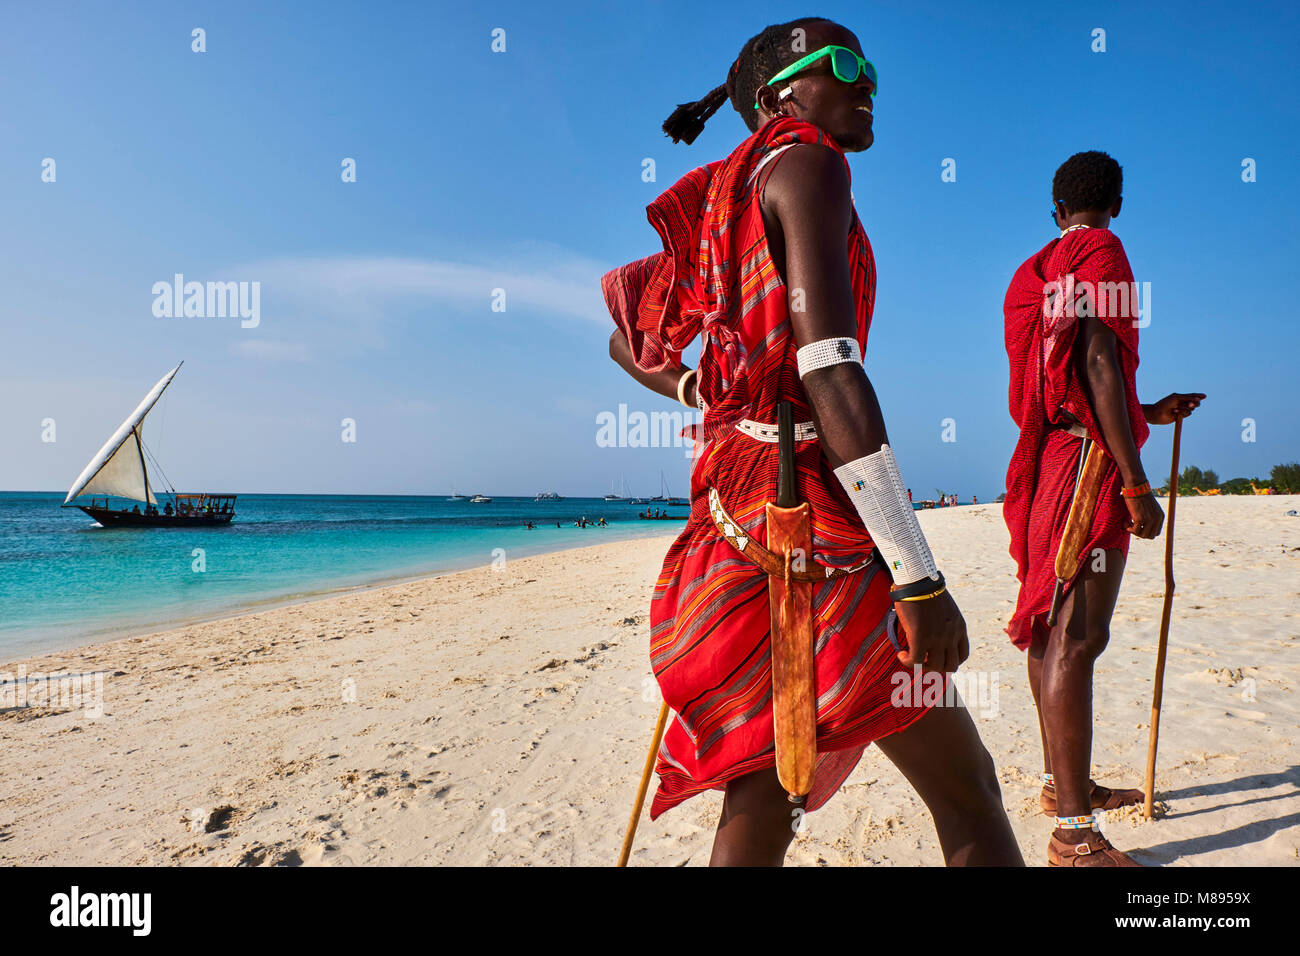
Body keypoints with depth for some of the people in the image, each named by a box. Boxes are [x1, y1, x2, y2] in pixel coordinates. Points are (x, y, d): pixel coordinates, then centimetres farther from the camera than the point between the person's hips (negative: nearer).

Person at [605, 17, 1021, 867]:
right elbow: (829, 371, -19)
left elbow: (628, 342, 29)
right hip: (808, 508, -9)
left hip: (735, 506, 9)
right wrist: (919, 576, -22)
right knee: (967, 793, 3)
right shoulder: (805, 165, -5)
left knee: (760, 810, 14)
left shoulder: (725, 202, 21)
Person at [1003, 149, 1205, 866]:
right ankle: (1074, 836, -12)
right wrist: (1136, 480, -20)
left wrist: (1149, 412, 33)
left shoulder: (1035, 271, 22)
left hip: (1045, 457, 9)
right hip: (1090, 458, -9)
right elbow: (1098, 363, -17)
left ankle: (1061, 781, 26)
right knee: (1077, 636, -13)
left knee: (1052, 628, 13)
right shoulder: (1102, 253, -3)